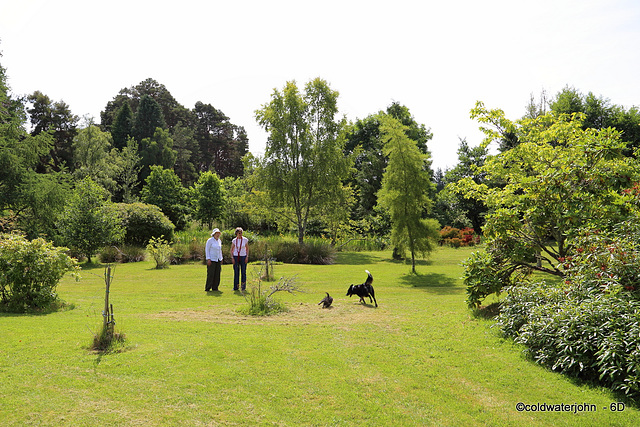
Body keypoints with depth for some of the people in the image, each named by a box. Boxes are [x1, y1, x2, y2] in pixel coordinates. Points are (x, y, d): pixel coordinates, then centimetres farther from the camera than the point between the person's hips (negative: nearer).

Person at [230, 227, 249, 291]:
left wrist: (247, 257, -5)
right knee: (236, 272, 4)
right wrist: (232, 258, -4)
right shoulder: (234, 240, 1)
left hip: (243, 257, -1)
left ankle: (243, 287, 6)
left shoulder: (245, 240, -2)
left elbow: (247, 248, 4)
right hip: (236, 257, 1)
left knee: (243, 272, -1)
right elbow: (231, 250, 5)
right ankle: (235, 287, 12)